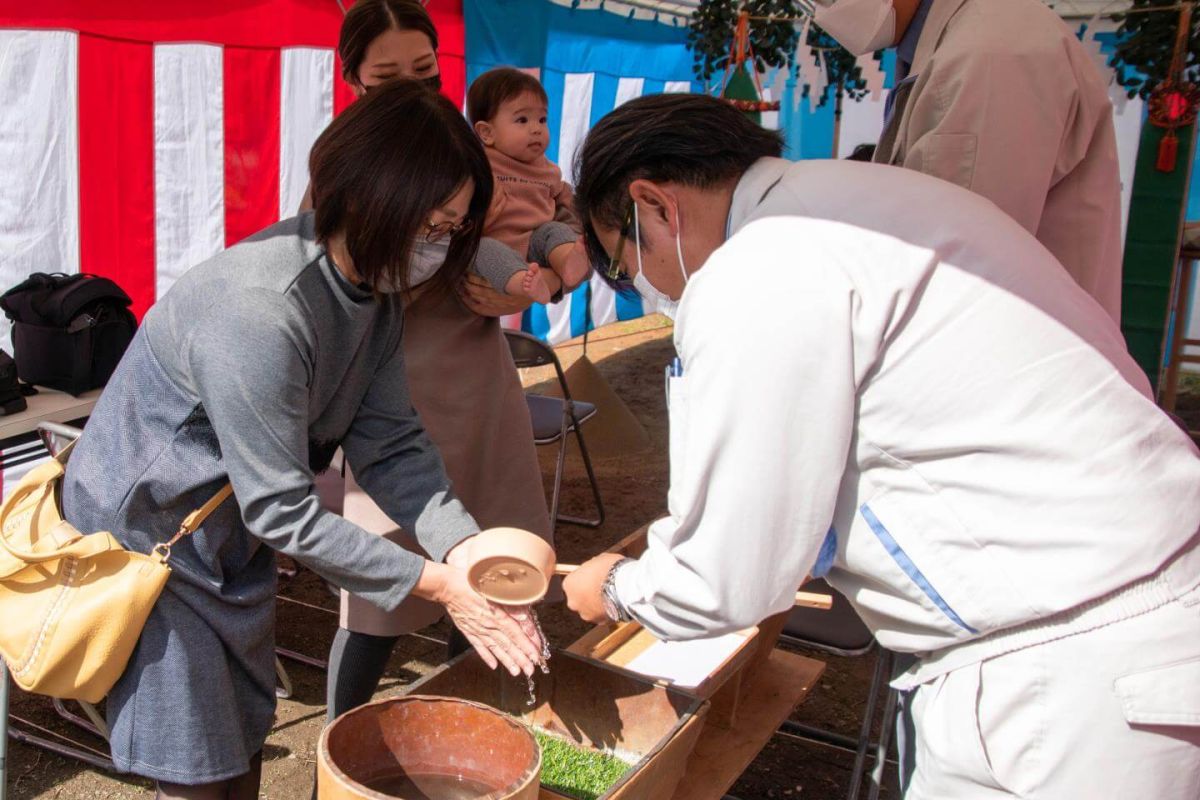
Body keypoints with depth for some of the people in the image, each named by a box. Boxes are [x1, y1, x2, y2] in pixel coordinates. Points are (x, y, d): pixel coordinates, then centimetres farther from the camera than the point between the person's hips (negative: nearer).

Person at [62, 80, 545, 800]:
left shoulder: (377, 286, -8)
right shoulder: (257, 311, -35)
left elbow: (390, 442, -11)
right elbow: (282, 509, -30)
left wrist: (462, 545, -26)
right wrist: (434, 582, -26)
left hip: (233, 535, 8)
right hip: (144, 528, -8)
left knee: (246, 733, 20)